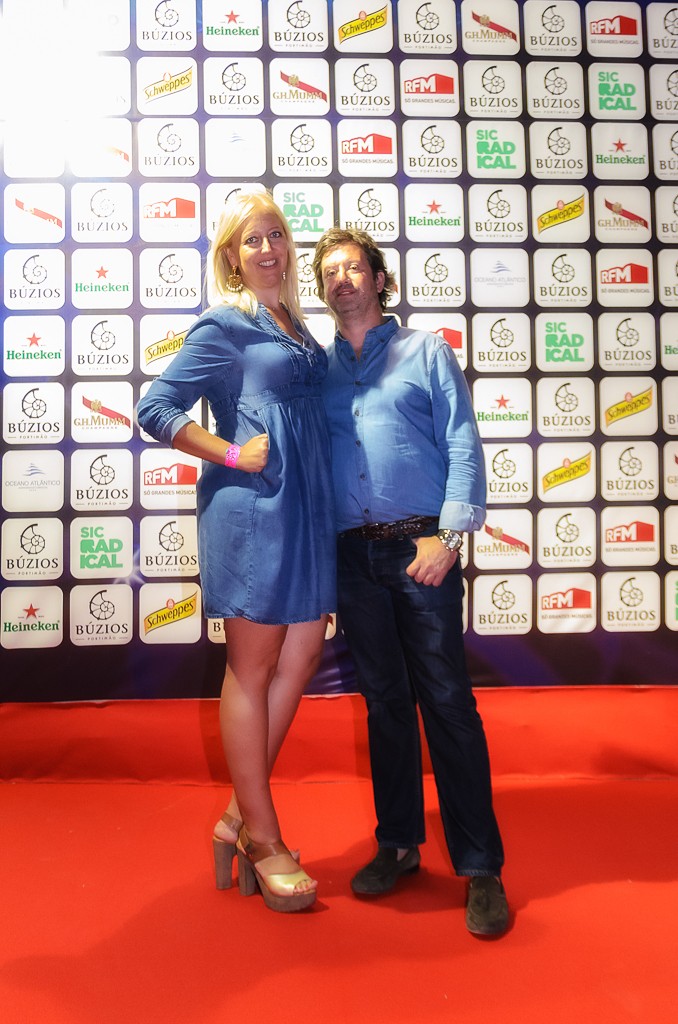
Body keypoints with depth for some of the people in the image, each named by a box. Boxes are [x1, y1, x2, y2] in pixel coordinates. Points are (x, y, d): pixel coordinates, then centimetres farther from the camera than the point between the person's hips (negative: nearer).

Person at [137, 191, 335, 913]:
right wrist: (231, 454, -12)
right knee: (252, 668, 2)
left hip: (305, 504, 8)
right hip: (252, 504, -8)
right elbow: (155, 407, -6)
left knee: (301, 653, 9)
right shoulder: (223, 327, -3)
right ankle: (263, 840, 16)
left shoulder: (295, 327, 18)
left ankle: (240, 815, 24)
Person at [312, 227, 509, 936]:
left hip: (421, 546, -3)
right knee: (384, 700, 10)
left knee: (447, 700, -3)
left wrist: (447, 536, -11)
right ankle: (398, 844, 24)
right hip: (353, 553, 3)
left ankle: (480, 868, 8)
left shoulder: (425, 351, 7)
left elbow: (463, 446, 0)